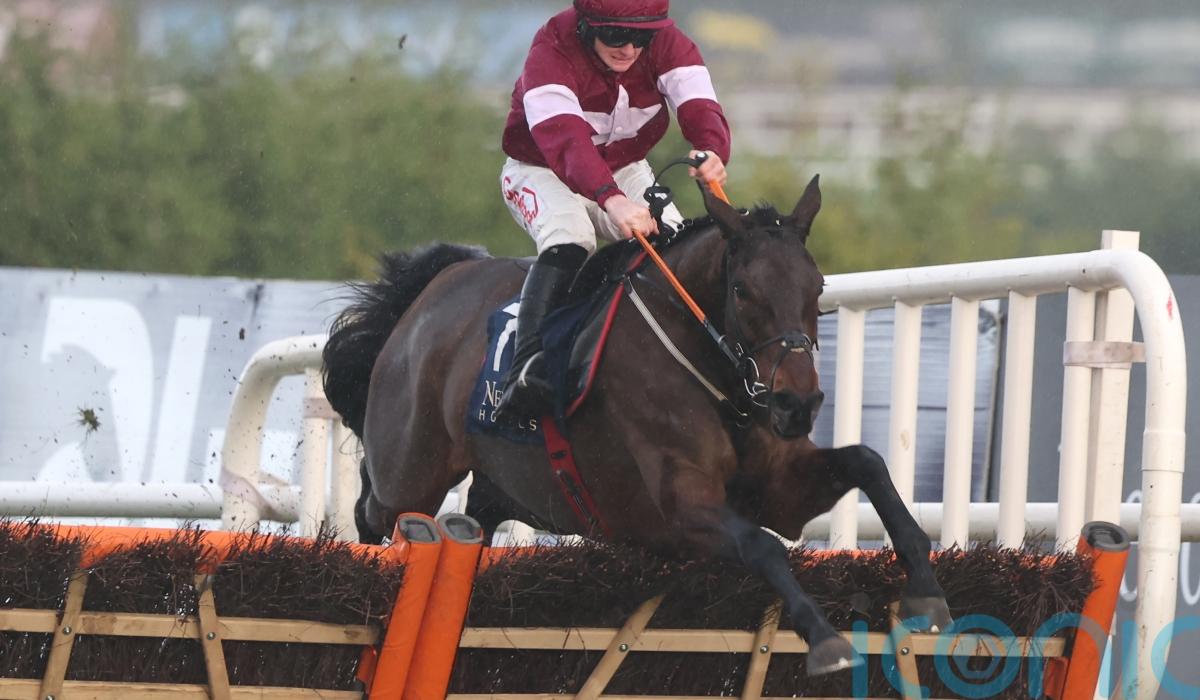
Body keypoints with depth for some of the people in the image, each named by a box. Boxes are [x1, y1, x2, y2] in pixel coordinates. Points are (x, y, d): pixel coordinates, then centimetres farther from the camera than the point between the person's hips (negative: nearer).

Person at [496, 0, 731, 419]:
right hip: (543, 171, -5)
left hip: (625, 172, 5)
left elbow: (698, 105, -31)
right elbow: (564, 137, -47)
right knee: (568, 238, -35)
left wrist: (713, 152, -57)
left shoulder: (667, 44, -17)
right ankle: (527, 366, -44)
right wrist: (613, 201, -64)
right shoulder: (551, 53, -31)